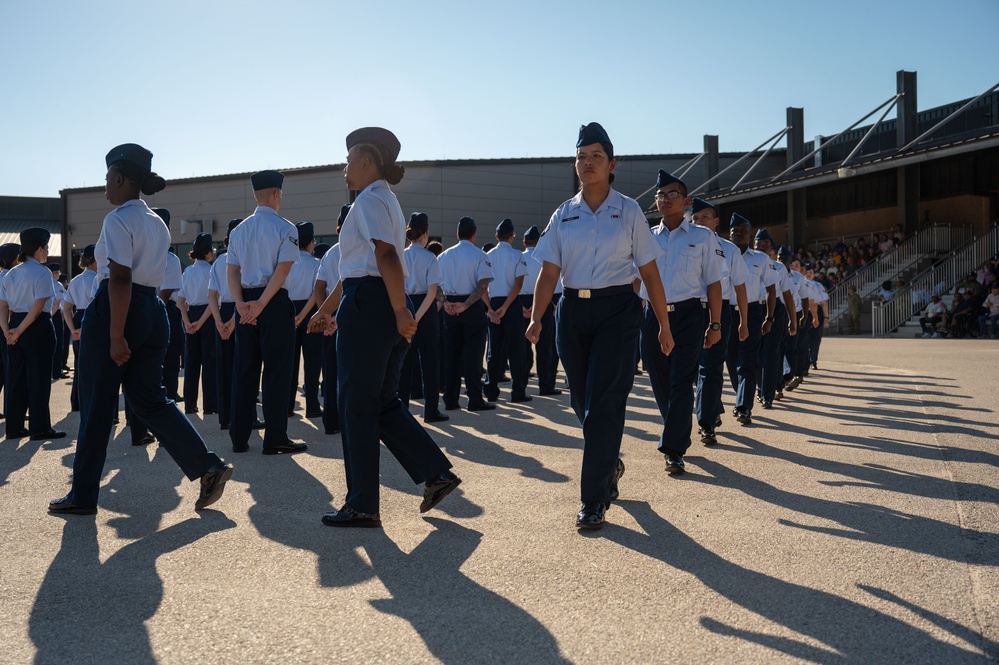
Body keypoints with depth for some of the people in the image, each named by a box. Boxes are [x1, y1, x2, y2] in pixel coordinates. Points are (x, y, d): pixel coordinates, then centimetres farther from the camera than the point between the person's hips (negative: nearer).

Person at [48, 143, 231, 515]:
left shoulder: (118, 219, -10)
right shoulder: (157, 223, 16)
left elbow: (120, 279, -18)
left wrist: (116, 336, -22)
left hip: (117, 310, -8)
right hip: (153, 312, 8)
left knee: (96, 405, 2)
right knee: (149, 400, 9)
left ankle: (83, 496, 12)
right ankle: (208, 467, -4)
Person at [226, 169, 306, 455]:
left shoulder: (239, 230, 13)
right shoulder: (285, 228, -5)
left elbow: (231, 270, 5)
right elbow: (282, 270, -15)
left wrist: (241, 303, -4)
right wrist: (261, 304, -15)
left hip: (245, 305, 6)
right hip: (274, 303, -6)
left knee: (245, 370, 10)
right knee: (277, 371, -1)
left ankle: (239, 438, 14)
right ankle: (275, 439, 0)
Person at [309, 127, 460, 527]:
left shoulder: (370, 199, -8)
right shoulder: (384, 200, 23)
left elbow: (386, 256, -22)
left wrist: (400, 312, -29)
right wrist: (327, 310, 30)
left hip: (367, 306, -9)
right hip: (384, 308, 10)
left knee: (357, 405, -2)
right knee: (383, 402, 14)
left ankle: (362, 506, 5)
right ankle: (436, 472, 11)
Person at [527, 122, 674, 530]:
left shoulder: (629, 212, 2)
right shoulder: (563, 216, 8)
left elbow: (649, 272, 3)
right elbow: (549, 272, 2)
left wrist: (664, 325, 3)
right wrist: (536, 319, -13)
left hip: (617, 311, -3)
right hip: (573, 311, 3)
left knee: (604, 402, -8)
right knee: (581, 401, 10)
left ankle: (594, 500, -2)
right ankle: (610, 463, 40)